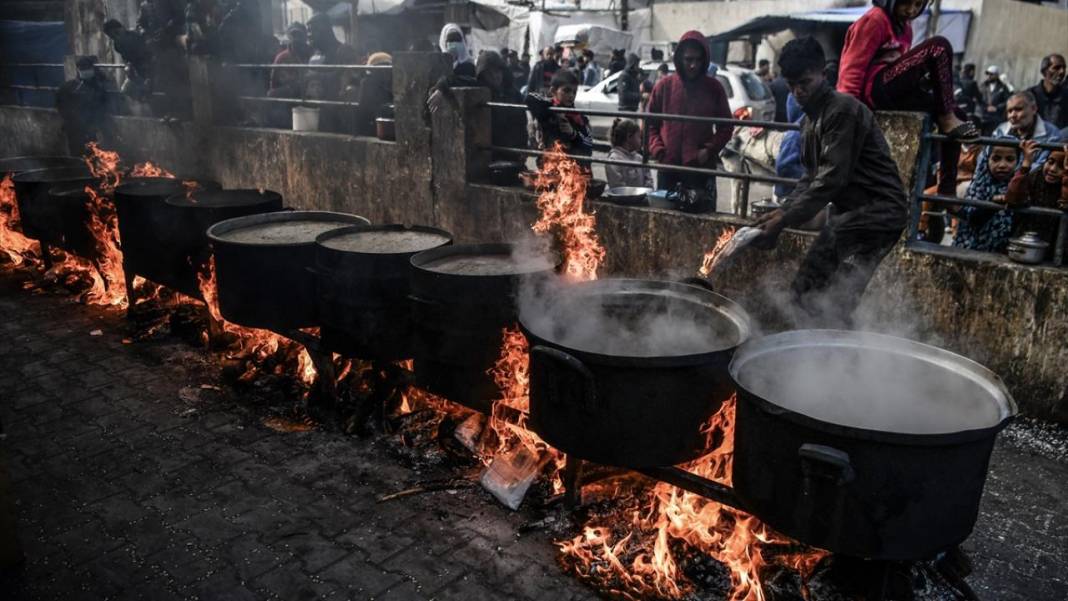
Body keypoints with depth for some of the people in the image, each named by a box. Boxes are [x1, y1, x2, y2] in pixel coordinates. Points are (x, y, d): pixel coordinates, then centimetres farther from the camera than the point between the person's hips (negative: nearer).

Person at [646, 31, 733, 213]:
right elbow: (650, 123, 8)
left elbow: (726, 127, 8)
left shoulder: (714, 88, 4)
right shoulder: (664, 85, 4)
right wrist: (658, 150, -7)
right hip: (668, 166, 1)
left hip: (702, 168, -1)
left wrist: (709, 150, -8)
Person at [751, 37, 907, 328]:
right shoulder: (810, 120, 14)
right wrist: (782, 211, -1)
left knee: (837, 305, -15)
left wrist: (784, 220, -20)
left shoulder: (843, 109, -15)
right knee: (804, 291, 9)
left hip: (876, 211, -9)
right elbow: (811, 176, 14)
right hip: (847, 213, 9)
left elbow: (832, 177, -21)